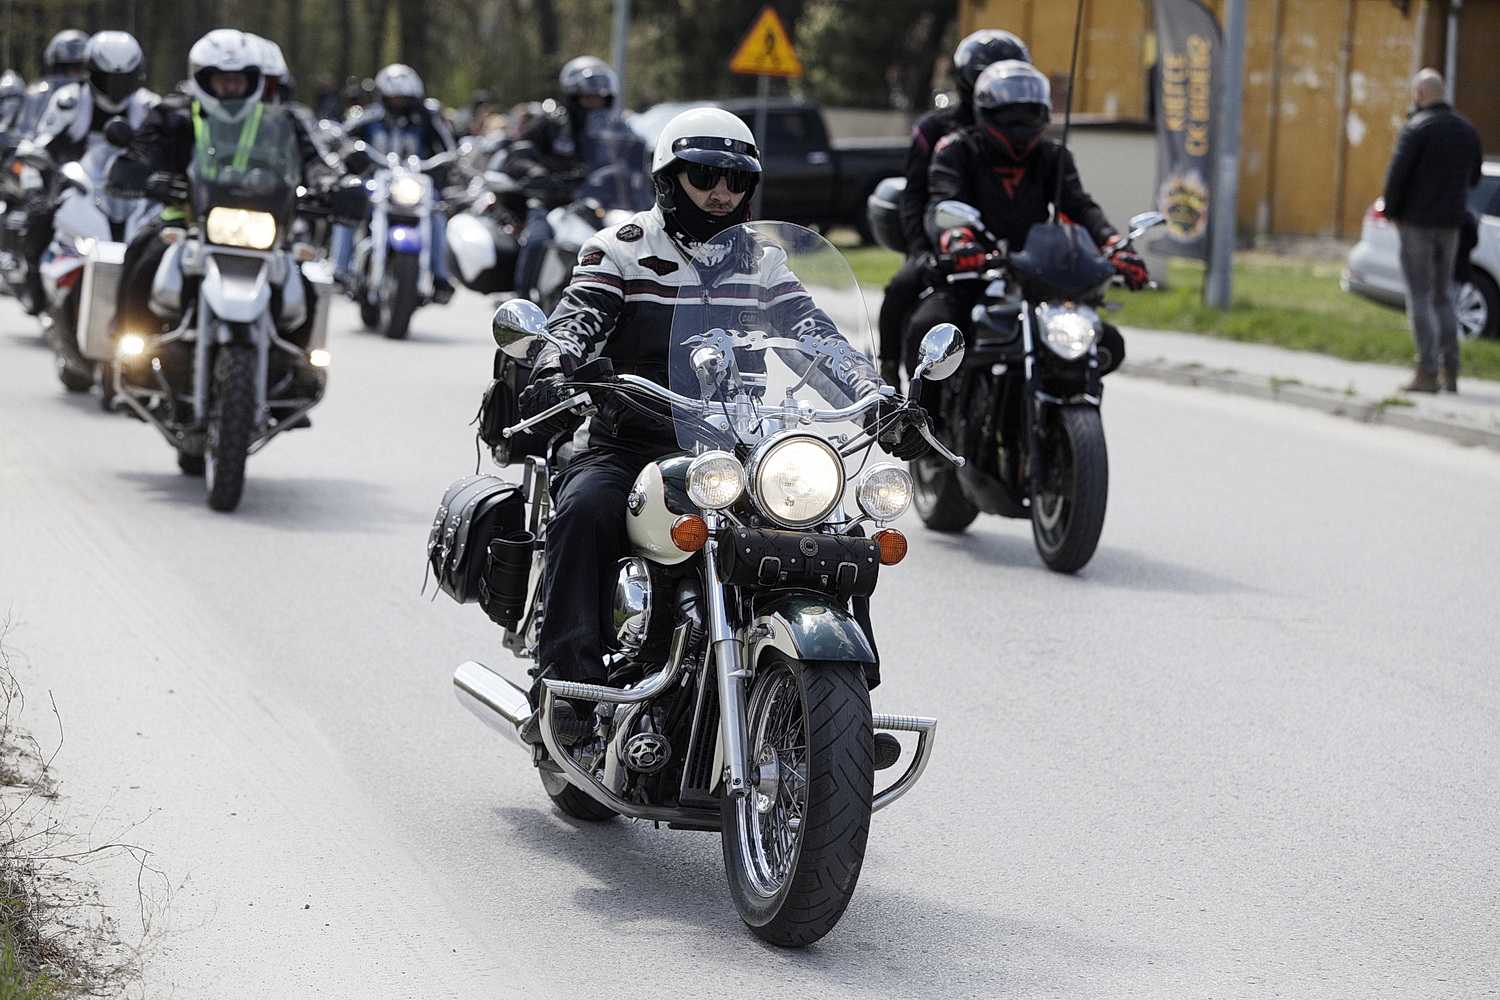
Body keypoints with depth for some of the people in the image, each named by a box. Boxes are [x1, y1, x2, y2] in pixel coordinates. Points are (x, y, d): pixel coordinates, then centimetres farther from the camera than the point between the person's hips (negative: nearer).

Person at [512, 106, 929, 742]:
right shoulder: (620, 250, 5)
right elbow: (575, 319, -11)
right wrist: (554, 374, -35)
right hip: (624, 445, -3)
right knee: (584, 511, -35)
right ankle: (566, 681, -35)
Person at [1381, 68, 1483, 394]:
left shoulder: (1417, 128, -13)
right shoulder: (1466, 129, 9)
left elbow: (1397, 173, -18)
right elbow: (1473, 177, 17)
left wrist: (1391, 211, -4)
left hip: (1417, 222, -6)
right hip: (1450, 223, 6)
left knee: (1420, 297, -3)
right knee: (1443, 297, 14)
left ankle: (1427, 371, -8)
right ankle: (1449, 371, 11)